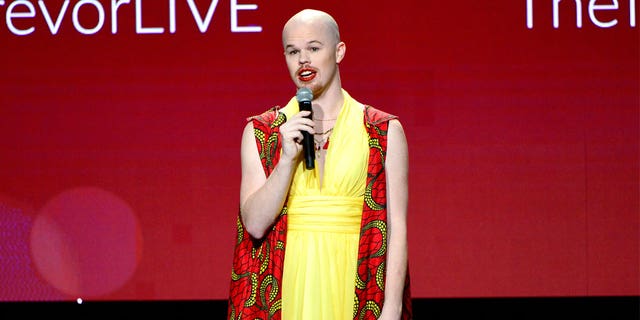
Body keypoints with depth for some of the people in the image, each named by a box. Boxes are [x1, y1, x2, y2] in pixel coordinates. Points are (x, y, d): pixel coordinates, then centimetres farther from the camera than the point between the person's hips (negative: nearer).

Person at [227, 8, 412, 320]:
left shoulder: (385, 132, 3)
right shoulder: (260, 131, 7)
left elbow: (397, 227, -1)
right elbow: (255, 224, -1)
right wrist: (288, 158, -11)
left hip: (353, 291, -1)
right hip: (287, 291, 1)